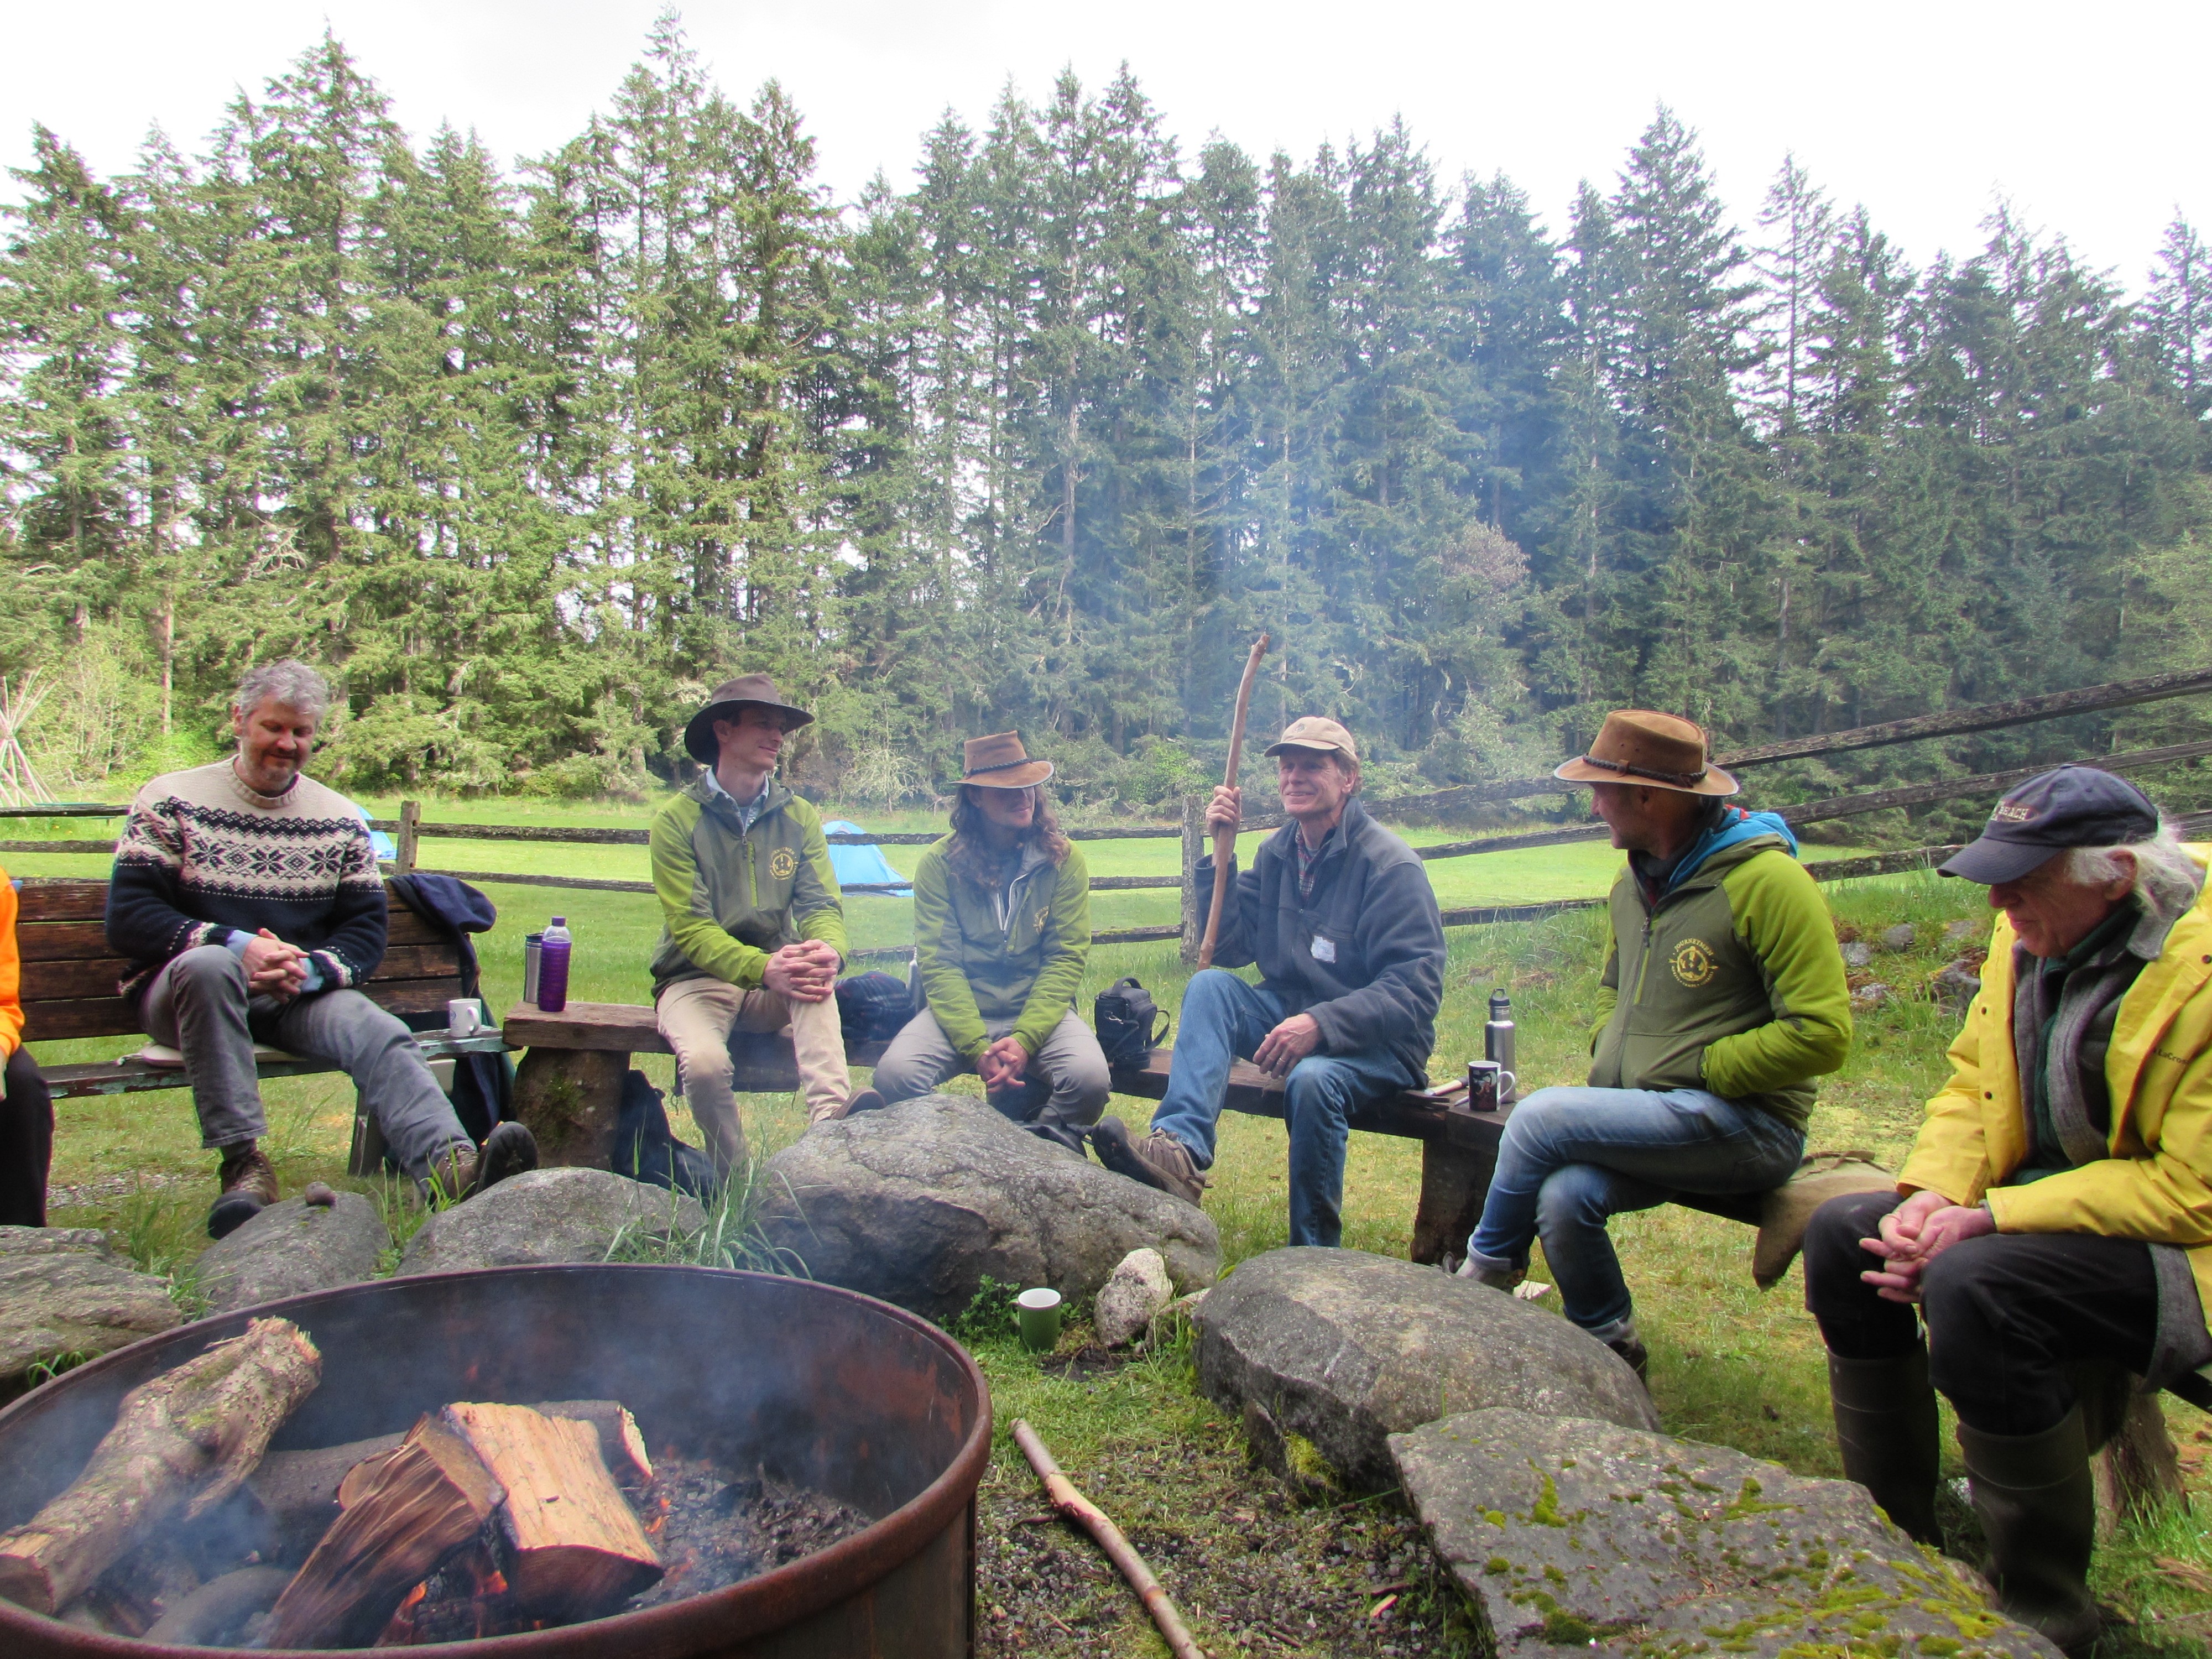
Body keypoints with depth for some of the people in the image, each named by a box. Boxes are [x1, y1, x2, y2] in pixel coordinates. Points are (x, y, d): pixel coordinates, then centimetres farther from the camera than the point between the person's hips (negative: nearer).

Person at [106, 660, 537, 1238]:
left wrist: (309, 969, -15)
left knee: (382, 1037, -27)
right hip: (185, 986, -2)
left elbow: (367, 931, 8)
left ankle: (453, 1167, -51)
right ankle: (242, 1163, -35)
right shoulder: (171, 800, 3)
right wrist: (238, 945, -20)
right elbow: (127, 919, -6)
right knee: (210, 963, -38)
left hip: (303, 993, 3)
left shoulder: (339, 819, 11)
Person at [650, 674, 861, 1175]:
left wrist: (828, 949, -30)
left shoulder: (800, 817, 6)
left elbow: (823, 904, -4)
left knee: (815, 978, -33)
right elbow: (689, 926, -14)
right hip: (697, 981, -2)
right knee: (705, 1062, -34)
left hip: (776, 984, 2)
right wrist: (762, 968, -33)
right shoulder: (678, 819, -6)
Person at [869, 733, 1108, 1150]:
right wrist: (977, 1047, -19)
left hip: (1039, 1009, 0)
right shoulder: (939, 863, -1)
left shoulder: (1063, 859, 1)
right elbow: (939, 964, -6)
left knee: (1089, 1077, -29)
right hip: (960, 1011, 0)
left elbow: (1067, 958, -4)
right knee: (895, 1073, -28)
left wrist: (1024, 1040, -18)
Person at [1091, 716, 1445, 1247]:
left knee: (1312, 1078, -35)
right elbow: (1231, 950, 5)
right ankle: (1181, 1151, -36)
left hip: (1380, 1042, -6)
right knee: (1209, 985, -18)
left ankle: (1314, 1258, -16)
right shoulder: (1276, 853, 7)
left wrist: (1321, 1025, -32)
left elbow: (1415, 990, -20)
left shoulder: (1389, 864, -14)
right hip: (1290, 1014, 6)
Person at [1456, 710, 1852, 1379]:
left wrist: (1695, 1071, -14)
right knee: (1564, 1196, -22)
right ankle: (1609, 1349, 5)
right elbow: (1612, 988, 27)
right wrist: (1606, 1059, 7)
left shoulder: (1766, 881, -14)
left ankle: (1486, 1272, 3)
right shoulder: (1633, 885, 11)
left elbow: (1822, 1033, -18)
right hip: (1647, 1117, 7)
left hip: (1746, 1123, -6)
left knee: (1542, 1117, -22)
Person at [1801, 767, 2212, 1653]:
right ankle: (1893, 1538, 7)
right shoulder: (2031, 934, 1)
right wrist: (1933, 1194, -10)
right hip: (2042, 1199, 8)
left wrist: (1990, 1221, -26)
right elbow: (1971, 1085, 9)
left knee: (1974, 1284, -32)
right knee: (1842, 1233, -7)